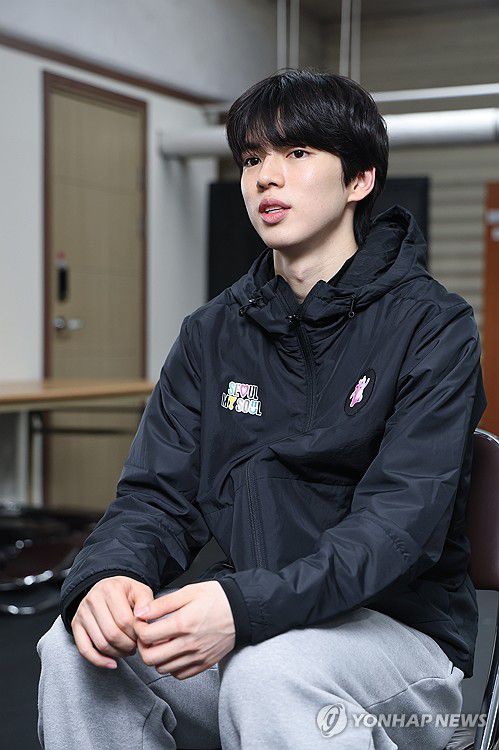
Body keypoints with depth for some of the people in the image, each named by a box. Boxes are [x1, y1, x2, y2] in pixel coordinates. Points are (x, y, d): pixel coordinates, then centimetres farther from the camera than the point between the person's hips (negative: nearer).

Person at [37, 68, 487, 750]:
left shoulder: (432, 326, -8)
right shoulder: (212, 333, 8)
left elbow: (402, 521, -20)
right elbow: (157, 492, 3)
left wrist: (245, 605, -35)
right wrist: (106, 576, -22)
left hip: (402, 629, -4)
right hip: (253, 626, 5)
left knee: (272, 672, -35)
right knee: (75, 649, -20)